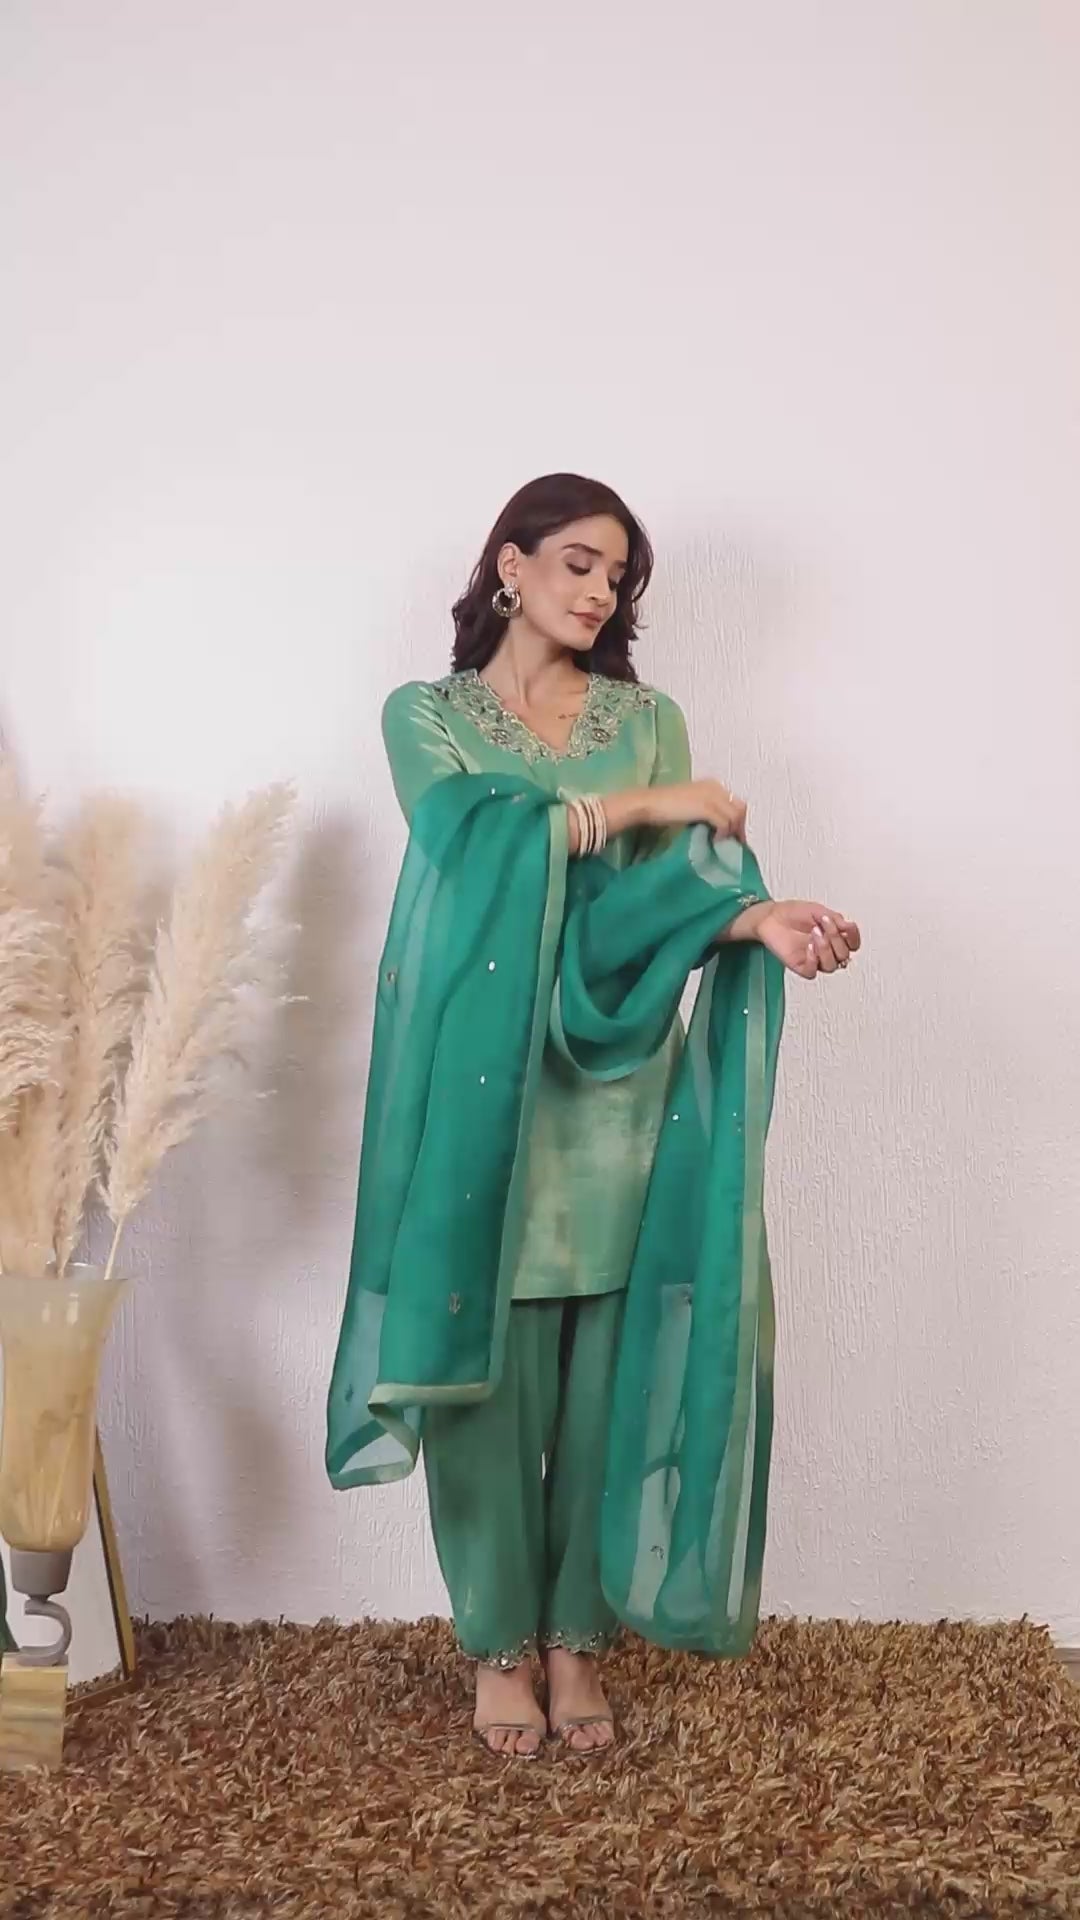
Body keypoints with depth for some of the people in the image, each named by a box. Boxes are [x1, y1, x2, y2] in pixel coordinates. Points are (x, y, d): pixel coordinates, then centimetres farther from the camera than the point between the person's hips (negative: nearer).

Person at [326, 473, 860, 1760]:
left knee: (603, 1371, 6)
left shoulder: (648, 719, 11)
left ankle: (575, 1639, 24)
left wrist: (756, 915, -24)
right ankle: (499, 1644, 23)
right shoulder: (426, 714, 5)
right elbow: (467, 838, -14)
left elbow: (664, 887, -3)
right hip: (478, 1082, -2)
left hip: (613, 1082, 2)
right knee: (487, 1370, 4)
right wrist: (637, 802, -14)